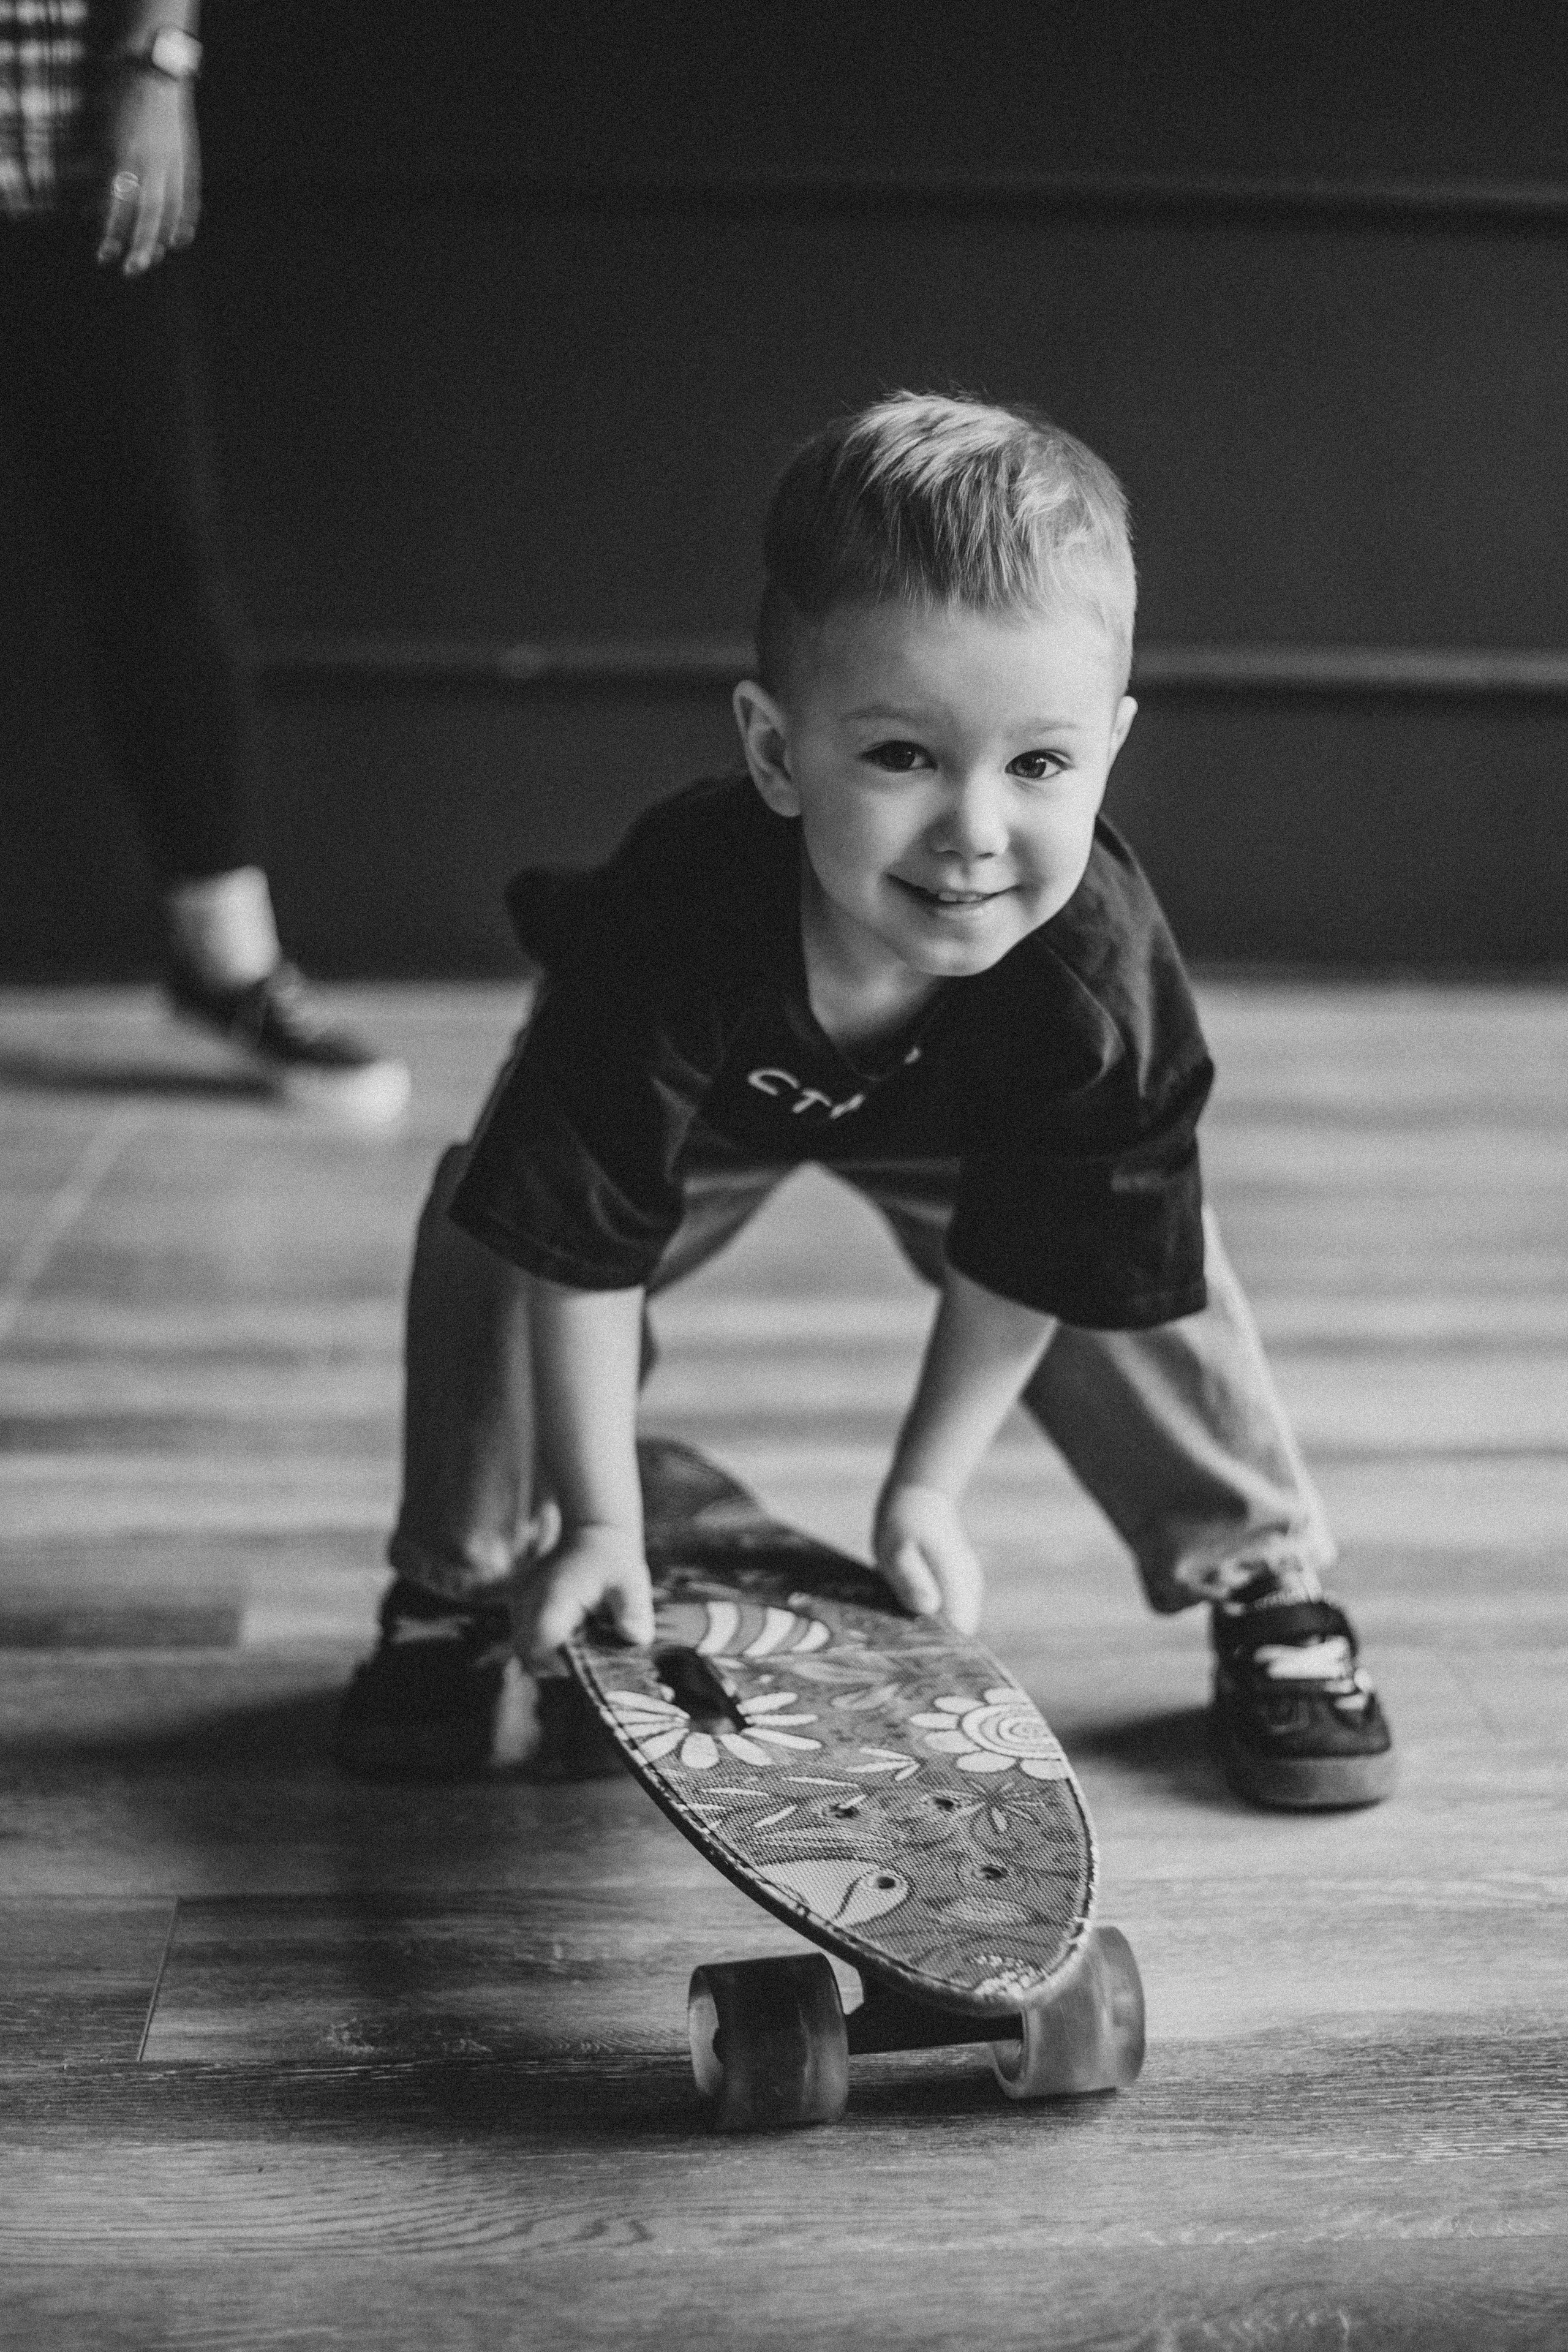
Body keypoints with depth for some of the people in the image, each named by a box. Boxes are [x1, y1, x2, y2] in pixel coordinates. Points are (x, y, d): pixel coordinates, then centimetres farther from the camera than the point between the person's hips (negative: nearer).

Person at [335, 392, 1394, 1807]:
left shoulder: (1103, 980, -39)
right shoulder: (672, 932, -45)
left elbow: (1032, 1258, -23)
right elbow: (582, 1243, -35)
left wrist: (925, 1494, -16)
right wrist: (603, 1524, -30)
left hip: (960, 1124, 1)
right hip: (705, 1103, -1)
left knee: (1140, 1260, -13)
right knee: (496, 1232, -19)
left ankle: (1269, 1587, 9)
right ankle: (461, 1588, 1)